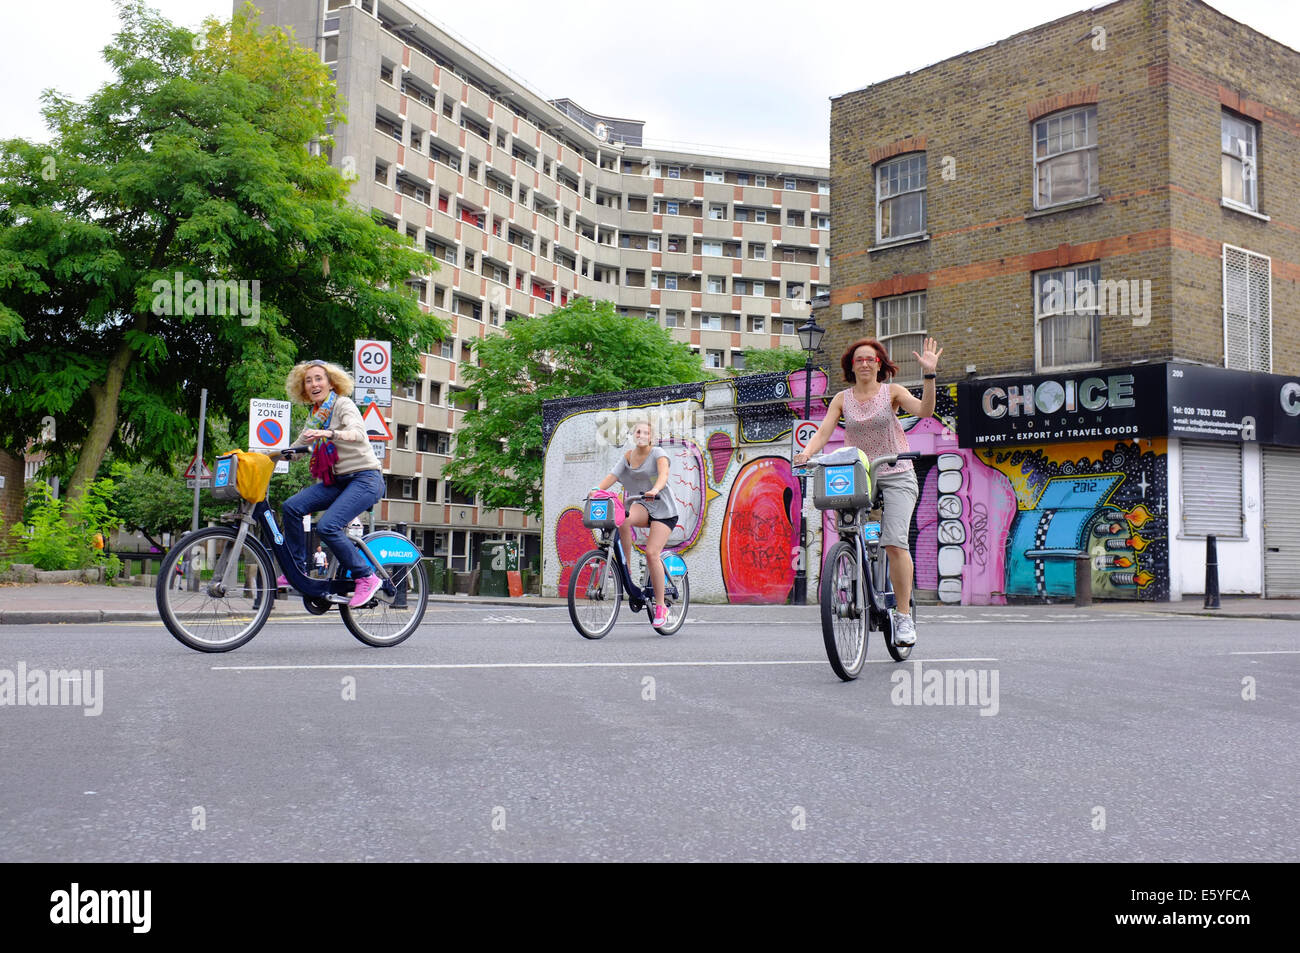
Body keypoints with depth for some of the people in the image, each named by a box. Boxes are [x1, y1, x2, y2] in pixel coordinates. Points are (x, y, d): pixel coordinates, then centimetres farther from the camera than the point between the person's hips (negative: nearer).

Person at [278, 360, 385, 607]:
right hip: (338, 481, 8)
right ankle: (297, 570, 0)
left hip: (364, 479, -8)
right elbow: (296, 449, 19)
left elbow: (357, 433, -28)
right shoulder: (316, 415, 14)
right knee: (291, 506, -11)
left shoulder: (342, 404, -8)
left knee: (327, 526, -26)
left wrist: (328, 434, -45)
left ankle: (366, 577, -12)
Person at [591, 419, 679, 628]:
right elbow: (612, 476, -5)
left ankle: (661, 606, -6)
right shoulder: (627, 457, 7)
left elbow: (664, 472, -27)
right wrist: (596, 489, -24)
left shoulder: (658, 453, -8)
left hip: (663, 508, -4)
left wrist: (655, 489, -47)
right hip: (643, 506, 4)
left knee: (652, 553, -17)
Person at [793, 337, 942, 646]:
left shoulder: (892, 392, 1)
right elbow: (823, 431, -3)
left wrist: (929, 374, -27)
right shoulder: (842, 398, 7)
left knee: (895, 542, -19)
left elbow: (924, 411, -15)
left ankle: (904, 616, -12)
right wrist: (807, 452, -23)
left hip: (896, 476, -3)